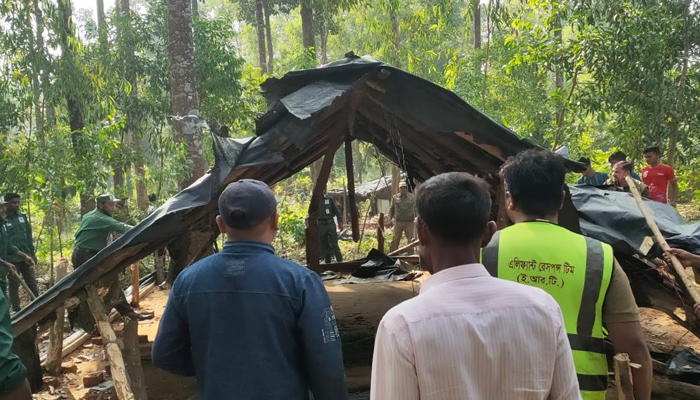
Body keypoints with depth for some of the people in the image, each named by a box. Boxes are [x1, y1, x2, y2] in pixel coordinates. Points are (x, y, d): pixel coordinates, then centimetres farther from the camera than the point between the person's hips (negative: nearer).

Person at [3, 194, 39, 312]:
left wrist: (32, 253, 10)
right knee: (14, 285, 6)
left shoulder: (22, 216, 6)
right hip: (11, 259, -4)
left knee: (32, 283, 9)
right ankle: (16, 311, 12)